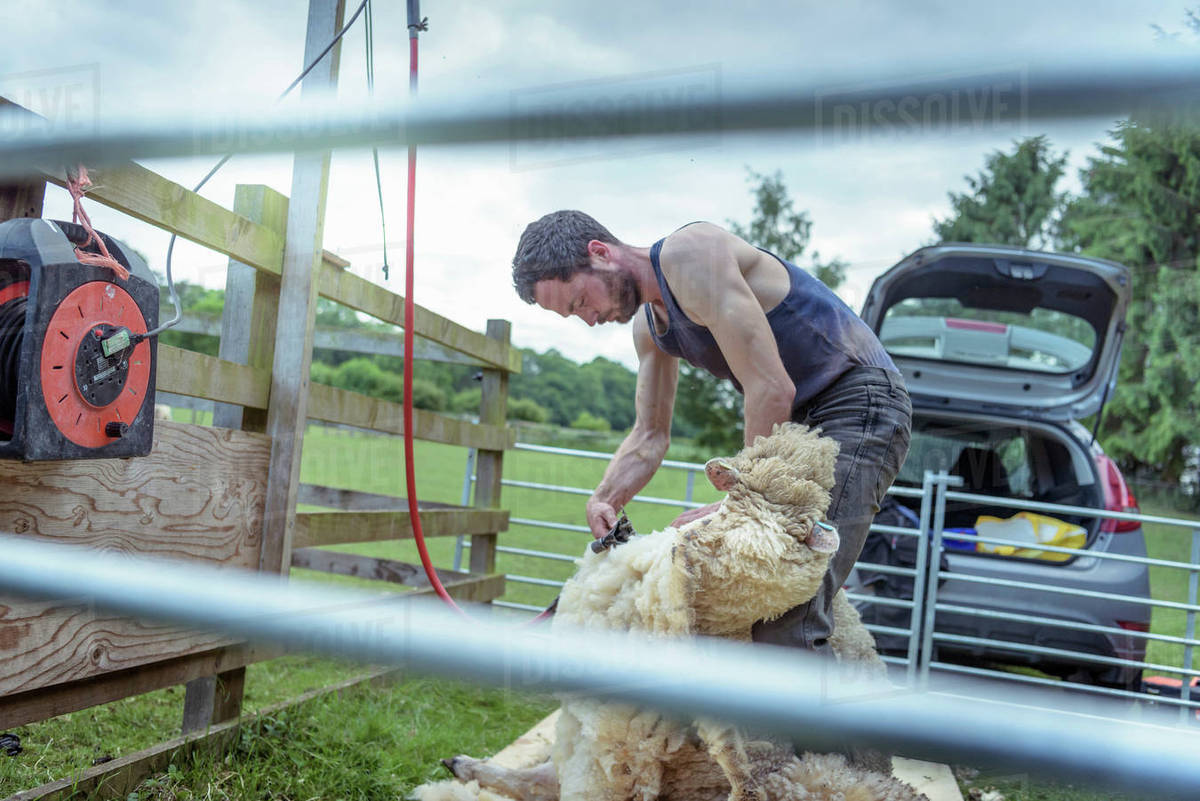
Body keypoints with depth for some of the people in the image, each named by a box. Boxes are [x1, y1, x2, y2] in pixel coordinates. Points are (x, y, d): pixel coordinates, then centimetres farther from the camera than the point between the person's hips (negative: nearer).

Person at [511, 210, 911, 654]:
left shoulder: (690, 252, -20)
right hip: (800, 422, 10)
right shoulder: (648, 326, 11)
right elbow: (649, 436, 14)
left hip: (859, 402, -10)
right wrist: (603, 500, -5)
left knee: (786, 620, -21)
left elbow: (772, 389, -25)